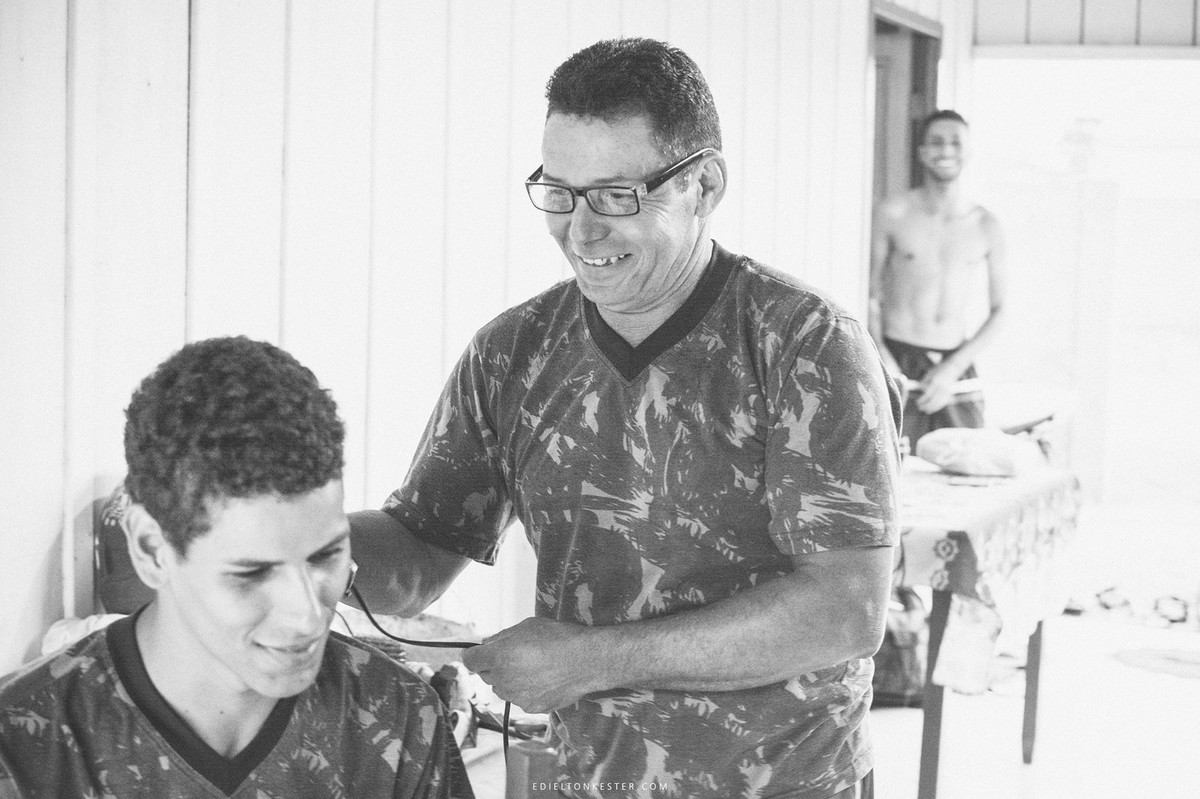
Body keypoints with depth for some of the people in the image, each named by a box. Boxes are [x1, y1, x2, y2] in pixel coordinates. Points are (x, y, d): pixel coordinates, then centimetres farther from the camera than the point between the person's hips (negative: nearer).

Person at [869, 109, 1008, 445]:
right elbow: (871, 295, 4)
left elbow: (998, 310, 10)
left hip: (958, 370, 2)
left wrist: (954, 367, -3)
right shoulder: (893, 214, 2)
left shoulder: (986, 227, 7)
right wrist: (883, 361, -10)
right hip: (899, 363, -2)